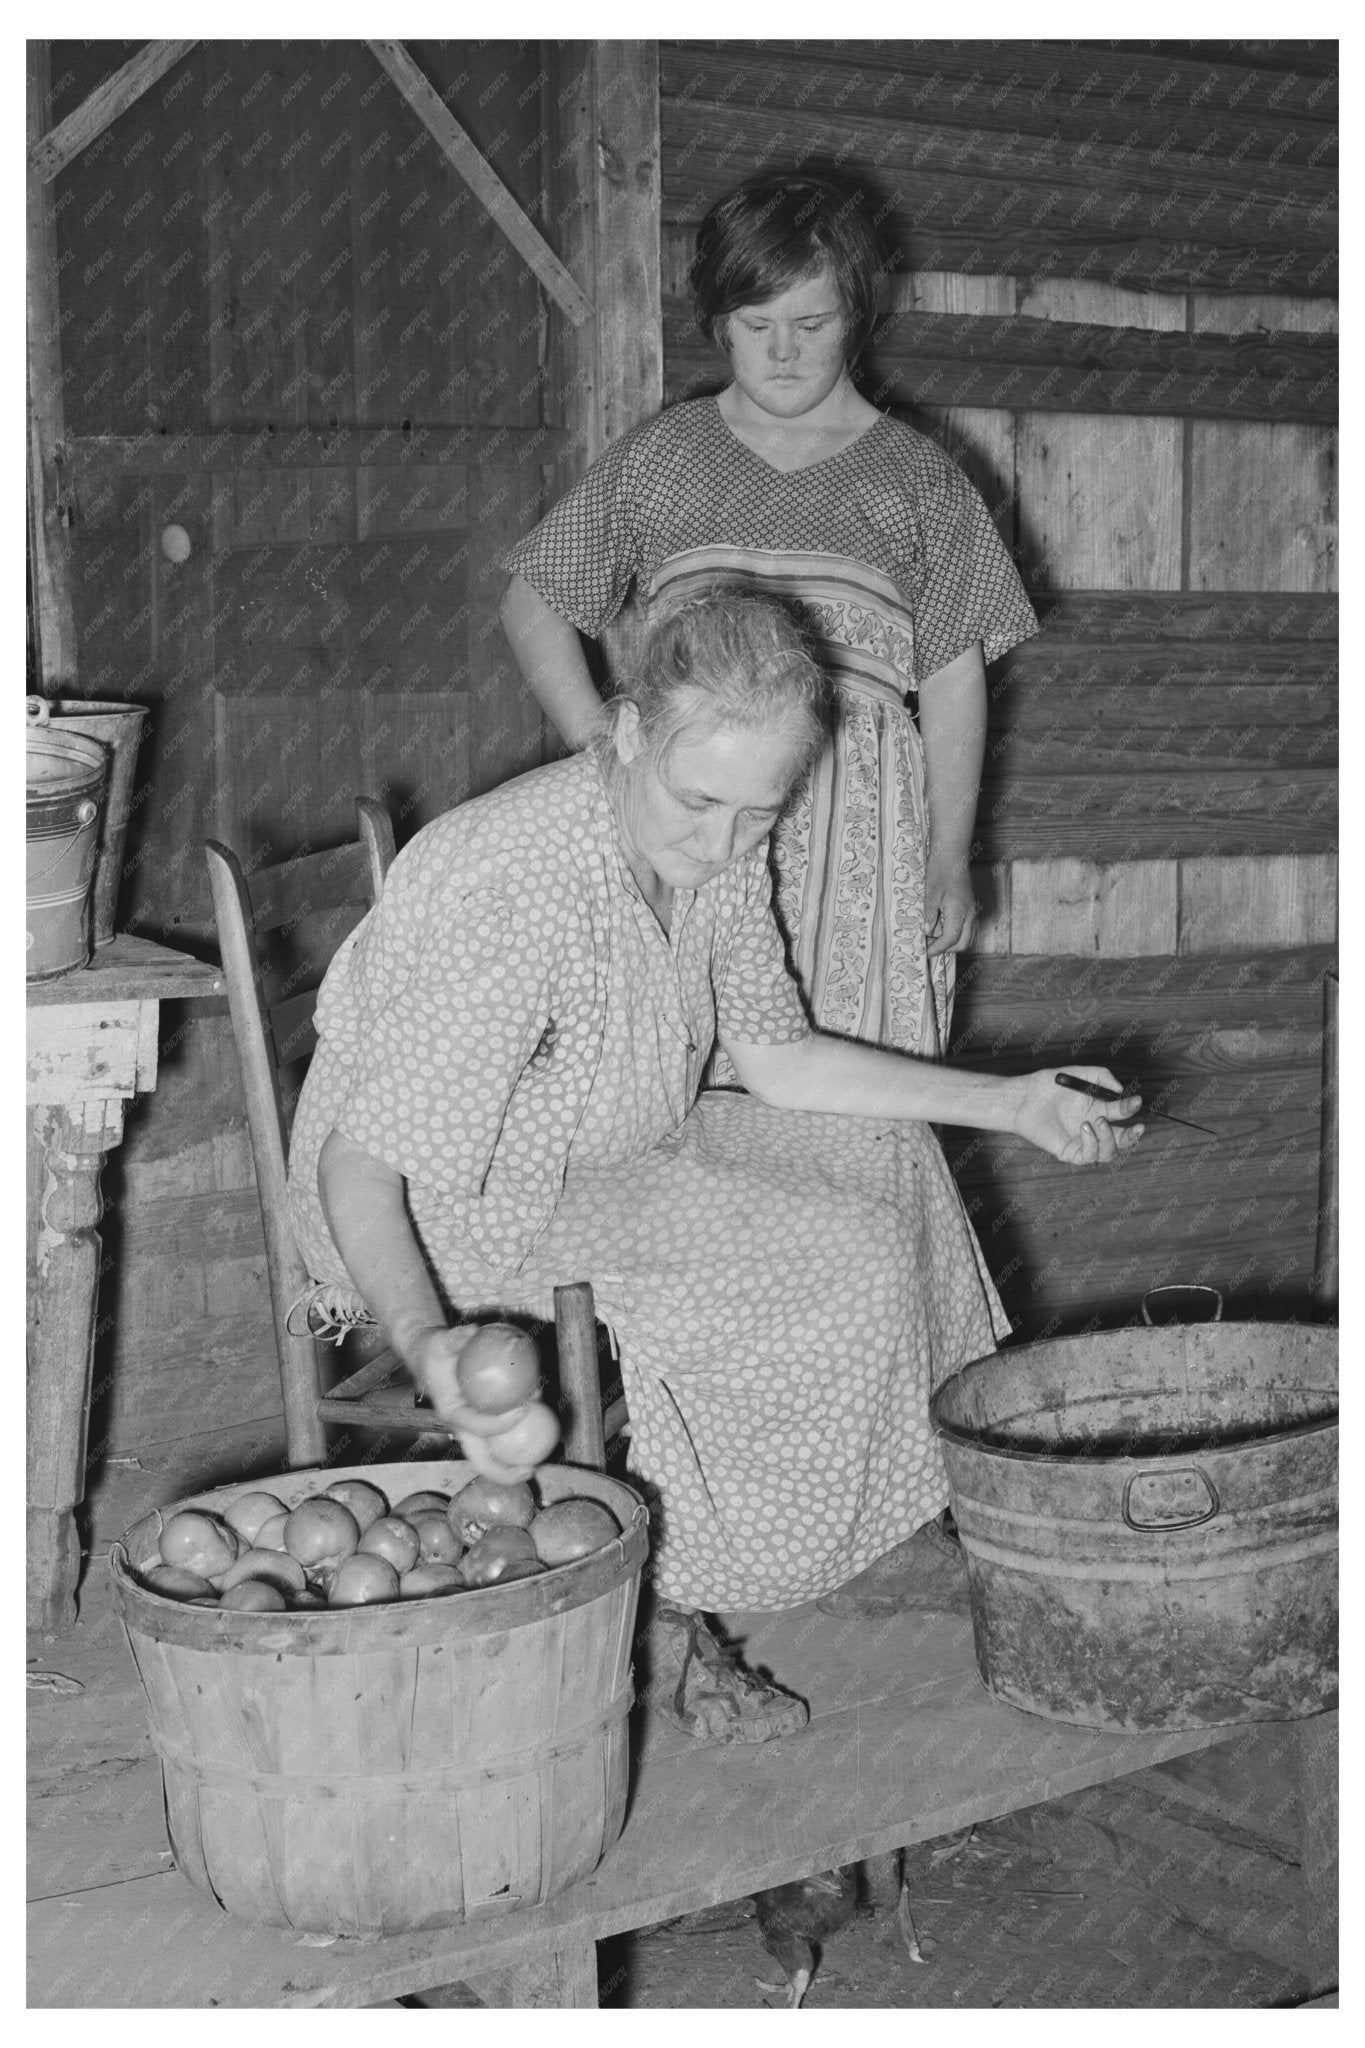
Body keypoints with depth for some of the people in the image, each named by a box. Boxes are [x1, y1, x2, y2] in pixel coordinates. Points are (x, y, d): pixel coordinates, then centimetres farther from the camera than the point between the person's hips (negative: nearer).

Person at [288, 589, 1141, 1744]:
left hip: (612, 1159, 9)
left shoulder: (723, 851, -6)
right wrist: (424, 1341, -50)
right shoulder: (511, 890, -33)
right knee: (837, 1270, -19)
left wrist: (1011, 1103, 0)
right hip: (451, 1222, -9)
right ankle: (654, 1613, -6)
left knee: (883, 1157, 7)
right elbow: (359, 1161, -32)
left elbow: (777, 1059, 5)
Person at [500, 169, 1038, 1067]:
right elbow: (532, 606, 15)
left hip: (857, 821, -1)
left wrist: (950, 858, 4)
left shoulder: (917, 477, 10)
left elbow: (953, 681, 8)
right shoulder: (657, 456, 13)